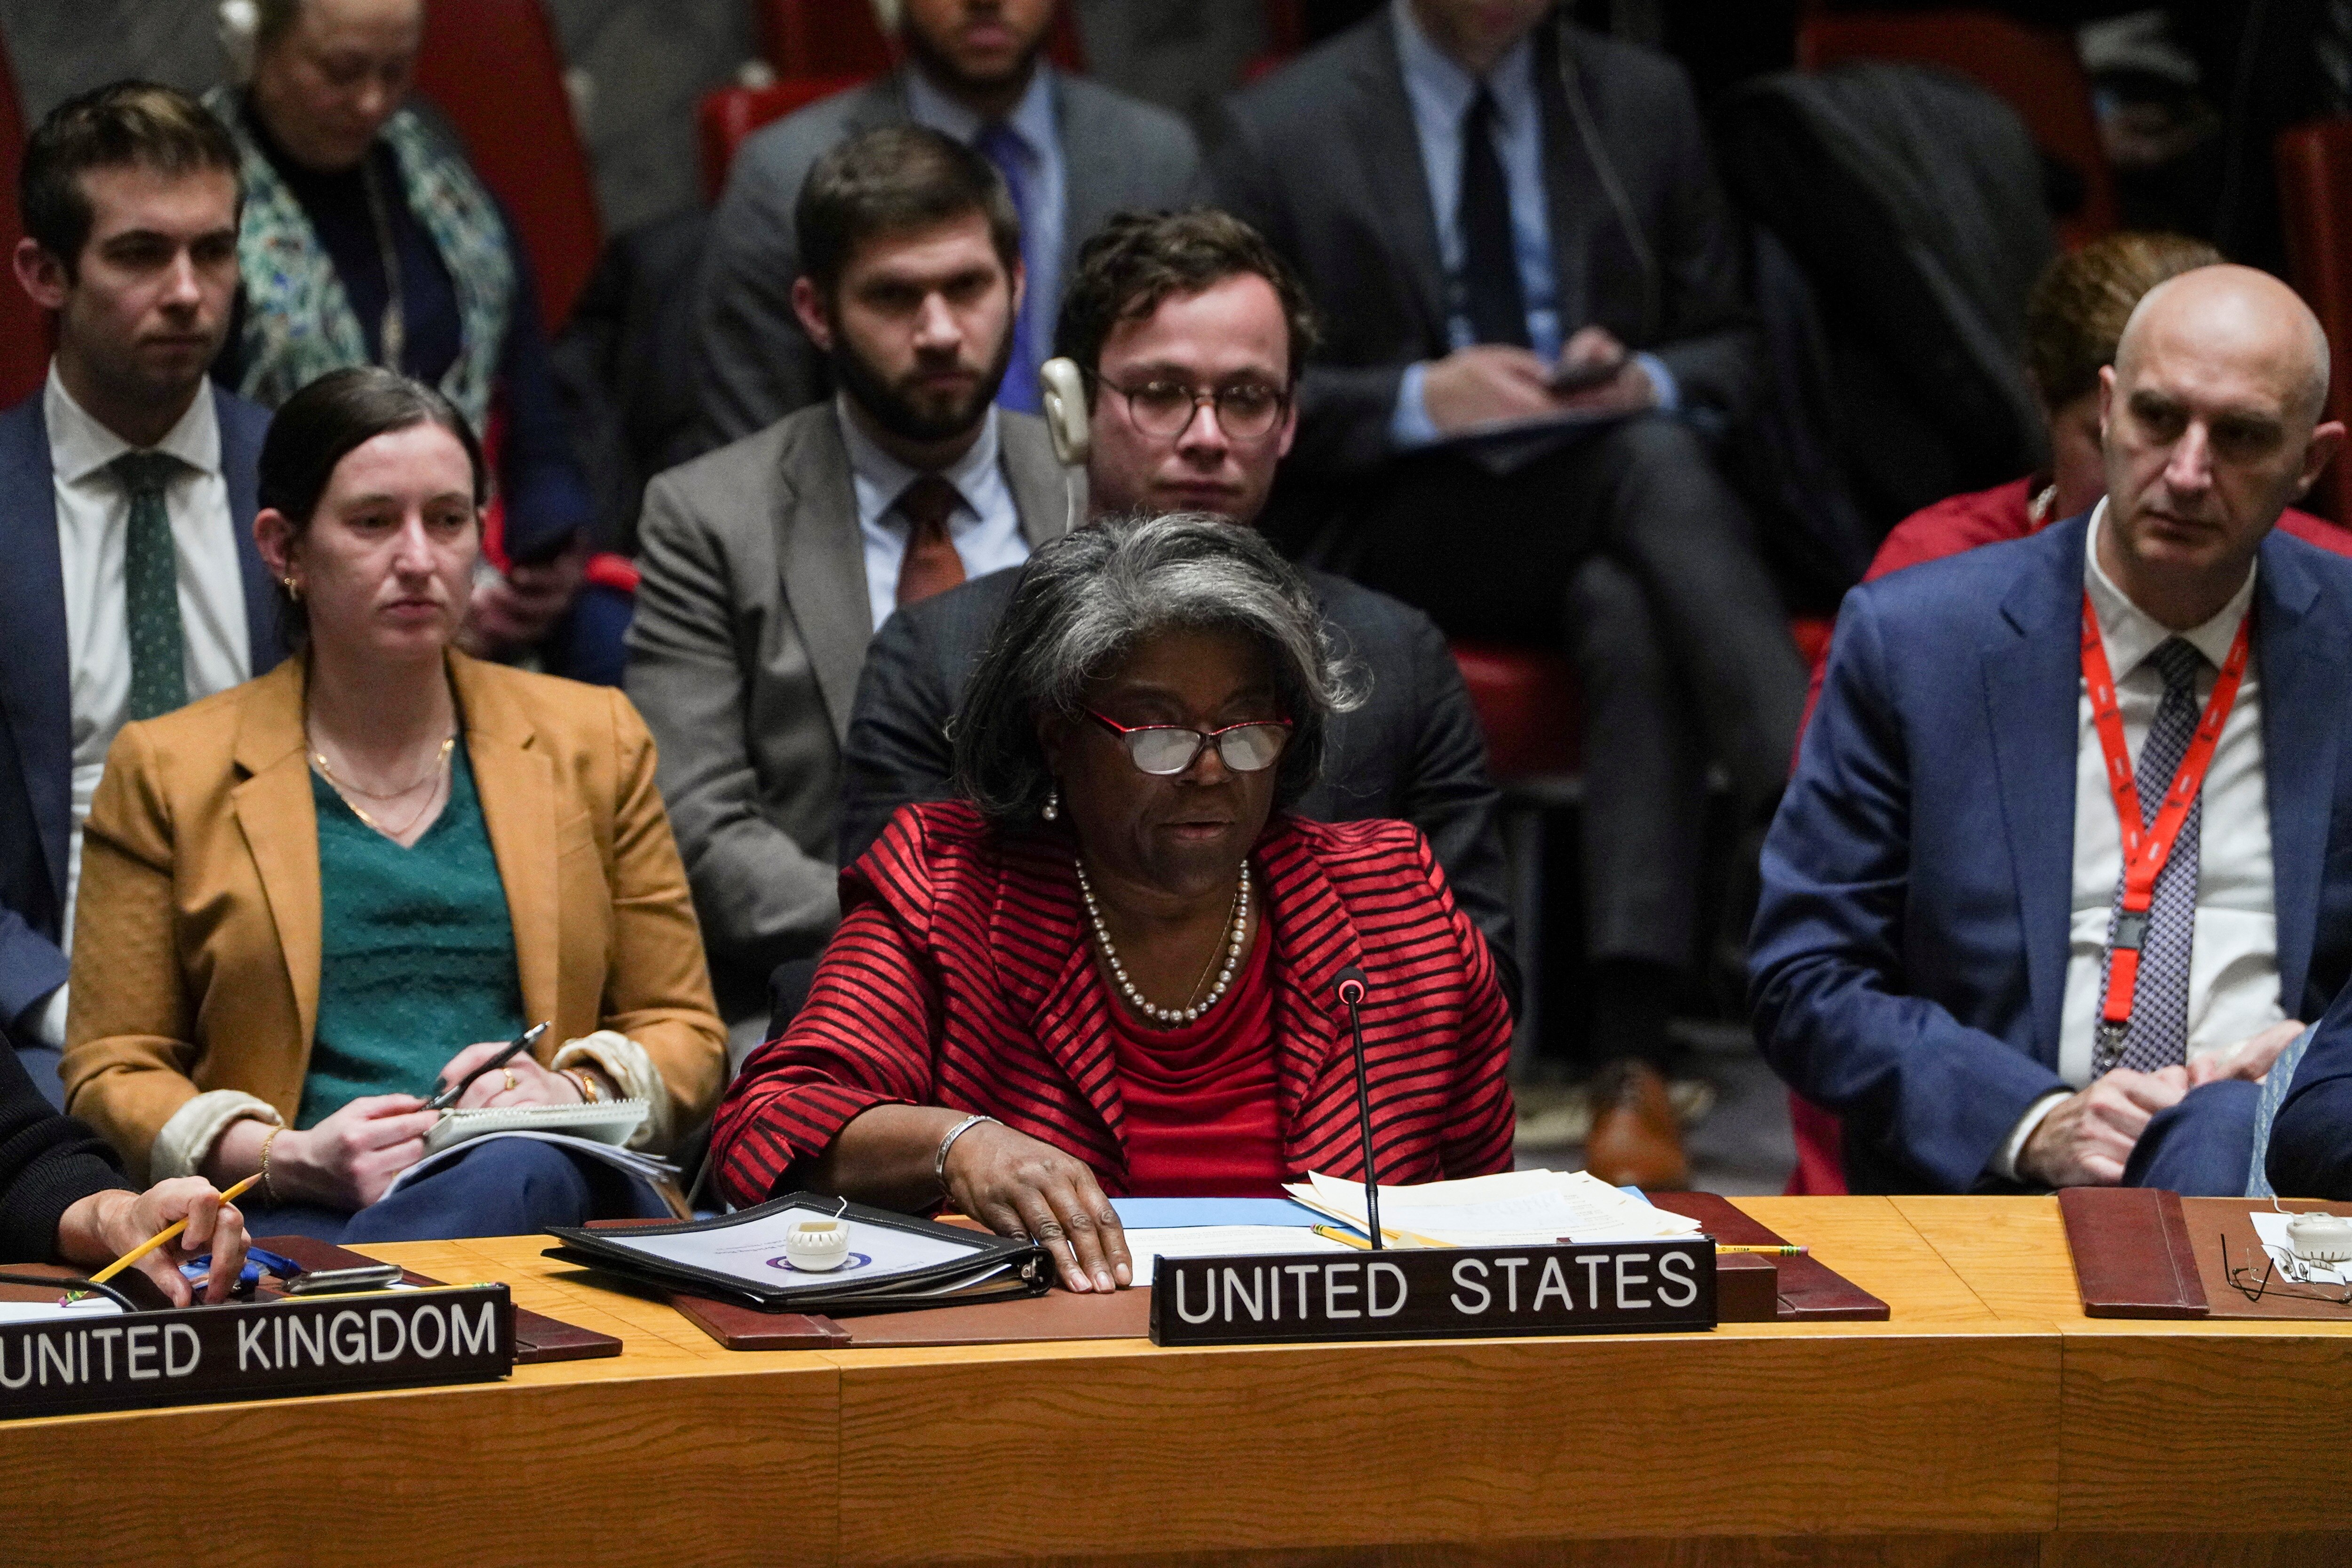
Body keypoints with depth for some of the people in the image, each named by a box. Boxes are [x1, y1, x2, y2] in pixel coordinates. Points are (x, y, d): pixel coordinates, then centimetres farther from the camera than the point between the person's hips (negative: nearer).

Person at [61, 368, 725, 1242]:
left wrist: (573, 1090, -4)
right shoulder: (169, 770, 12)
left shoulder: (592, 741, 19)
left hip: (549, 1182, 3)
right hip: (301, 1214, -3)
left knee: (519, 1172, -37)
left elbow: (683, 1036, 20)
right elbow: (111, 1074, 9)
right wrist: (291, 1158, -11)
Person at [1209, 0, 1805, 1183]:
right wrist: (1420, 402, -14)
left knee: (1637, 627, -36)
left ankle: (1632, 1059, -45)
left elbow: (1727, 348, 17)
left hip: (1604, 512, 3)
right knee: (1652, 465, -35)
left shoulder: (1645, 102, 15)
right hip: (1398, 530, -3)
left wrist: (1649, 384, -7)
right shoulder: (1282, 129, 4)